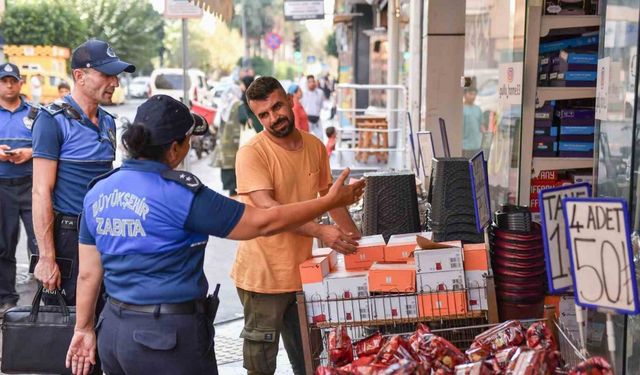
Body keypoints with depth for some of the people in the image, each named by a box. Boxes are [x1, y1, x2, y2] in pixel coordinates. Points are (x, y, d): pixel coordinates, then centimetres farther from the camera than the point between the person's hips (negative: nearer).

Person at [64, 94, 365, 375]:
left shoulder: (98, 192, 2)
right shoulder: (180, 195, -17)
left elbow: (87, 273, 9)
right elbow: (263, 222, -12)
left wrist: (84, 328, 21)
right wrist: (331, 201, -3)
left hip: (114, 330, 7)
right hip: (168, 338, -7)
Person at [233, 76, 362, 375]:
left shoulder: (315, 147, 5)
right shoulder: (252, 153, -15)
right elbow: (267, 208, -26)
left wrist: (356, 239, 14)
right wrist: (321, 231, -36)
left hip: (303, 270, 6)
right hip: (264, 274, -5)